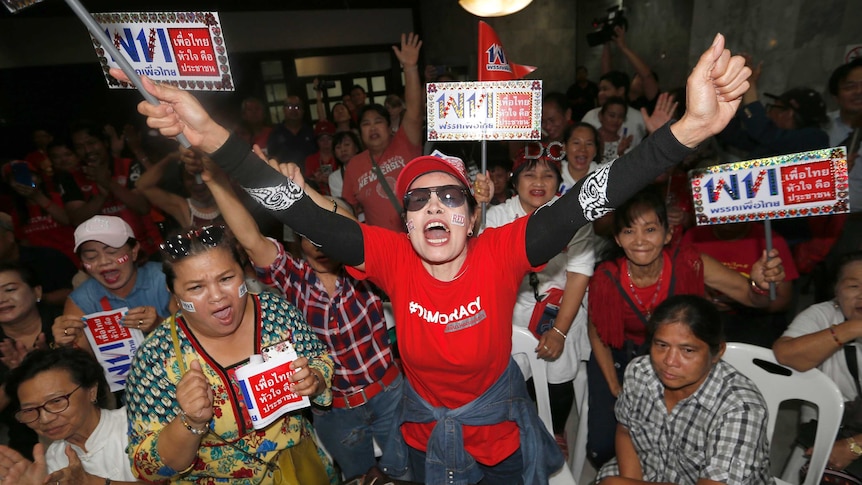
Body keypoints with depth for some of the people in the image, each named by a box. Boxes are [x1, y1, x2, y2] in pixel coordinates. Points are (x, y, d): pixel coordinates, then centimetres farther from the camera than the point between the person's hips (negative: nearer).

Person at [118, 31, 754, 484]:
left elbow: (587, 201, -37)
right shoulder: (392, 257, -23)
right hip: (421, 432, 2)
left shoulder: (503, 252, -27)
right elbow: (304, 214, -28)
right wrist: (213, 137, -34)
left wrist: (691, 128, -46)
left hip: (500, 432, -1)